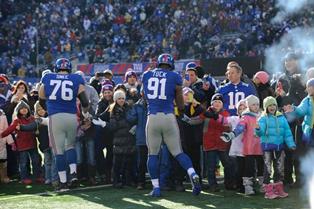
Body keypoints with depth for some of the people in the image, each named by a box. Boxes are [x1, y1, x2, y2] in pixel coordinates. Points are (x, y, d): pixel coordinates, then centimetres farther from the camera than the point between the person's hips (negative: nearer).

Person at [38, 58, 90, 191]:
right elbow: (85, 102, 4)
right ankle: (73, 173, 3)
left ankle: (63, 182, 6)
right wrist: (85, 113, 25)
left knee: (59, 150, 5)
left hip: (55, 118, -1)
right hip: (71, 117, 1)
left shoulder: (46, 79, 9)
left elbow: (42, 101, 20)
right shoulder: (76, 80, 6)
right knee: (70, 145, 21)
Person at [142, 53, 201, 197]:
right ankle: (193, 175, -13)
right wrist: (182, 109, 31)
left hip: (152, 117, 1)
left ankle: (156, 187, 8)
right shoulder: (175, 77, 4)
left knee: (153, 154, 10)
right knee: (178, 152, 7)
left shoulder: (146, 75, 11)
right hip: (169, 117, -1)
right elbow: (180, 105, 10)